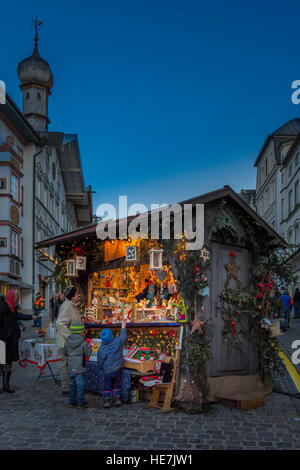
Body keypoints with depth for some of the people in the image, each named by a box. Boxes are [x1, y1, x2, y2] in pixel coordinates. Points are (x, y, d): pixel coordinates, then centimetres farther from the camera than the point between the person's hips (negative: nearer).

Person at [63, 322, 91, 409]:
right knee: (80, 385, 4)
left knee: (72, 385, 16)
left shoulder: (67, 341, -1)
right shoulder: (83, 343, -15)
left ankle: (72, 402, 24)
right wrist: (89, 347, 13)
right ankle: (80, 404, 8)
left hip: (70, 368, 5)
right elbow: (88, 353, -4)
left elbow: (65, 353, 9)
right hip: (79, 369, -5)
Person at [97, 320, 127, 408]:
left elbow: (100, 363, 1)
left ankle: (107, 400, 4)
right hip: (117, 370, 1)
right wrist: (123, 327, 21)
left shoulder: (101, 349, -8)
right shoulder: (117, 342, -11)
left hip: (107, 372, -1)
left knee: (107, 386, 11)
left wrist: (102, 369, 19)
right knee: (116, 385, 16)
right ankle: (117, 398, 14)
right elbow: (123, 337, 8)